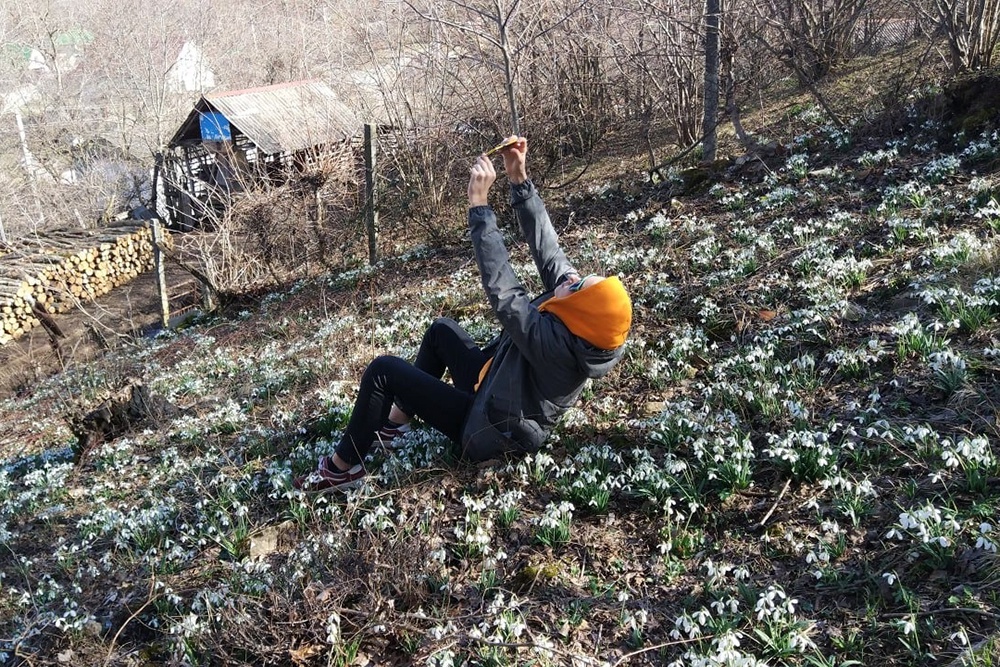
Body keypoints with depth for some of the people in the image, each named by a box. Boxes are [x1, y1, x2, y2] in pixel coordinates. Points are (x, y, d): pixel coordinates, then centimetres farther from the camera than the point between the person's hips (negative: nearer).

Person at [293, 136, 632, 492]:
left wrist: (479, 202, -36)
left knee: (383, 370, -9)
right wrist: (519, 178, -17)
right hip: (499, 393, 9)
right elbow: (545, 244, -12)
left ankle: (344, 467, 8)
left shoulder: (552, 342, -37)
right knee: (442, 329, 19)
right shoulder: (583, 329, -15)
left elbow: (501, 288, -37)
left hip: (486, 431, -8)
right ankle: (395, 422, 29)